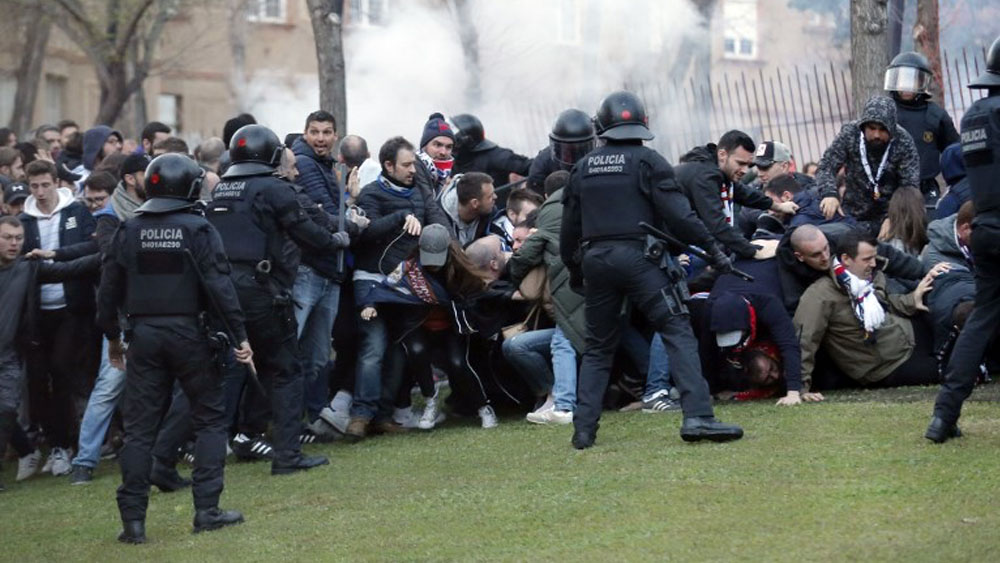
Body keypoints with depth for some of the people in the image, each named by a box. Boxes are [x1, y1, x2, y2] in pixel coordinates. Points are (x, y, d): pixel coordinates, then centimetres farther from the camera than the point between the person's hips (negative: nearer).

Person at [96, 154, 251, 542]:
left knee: (139, 427, 5)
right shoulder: (198, 230, -7)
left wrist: (113, 337, 20)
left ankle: (133, 519, 2)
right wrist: (239, 336, -7)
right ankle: (207, 510, 4)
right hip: (188, 333, -3)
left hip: (144, 335, 3)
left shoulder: (129, 231, 4)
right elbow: (219, 287, -12)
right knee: (210, 419, 9)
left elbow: (109, 288, 8)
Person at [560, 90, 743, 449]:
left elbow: (569, 226, 18)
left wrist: (573, 268, 31)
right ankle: (697, 417, -19)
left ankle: (583, 430, 9)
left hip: (595, 260, 5)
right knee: (678, 332, -6)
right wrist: (712, 249, -4)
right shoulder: (647, 161, 0)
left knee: (597, 348, 15)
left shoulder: (583, 168, 14)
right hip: (637, 256, -5)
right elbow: (677, 213, -8)